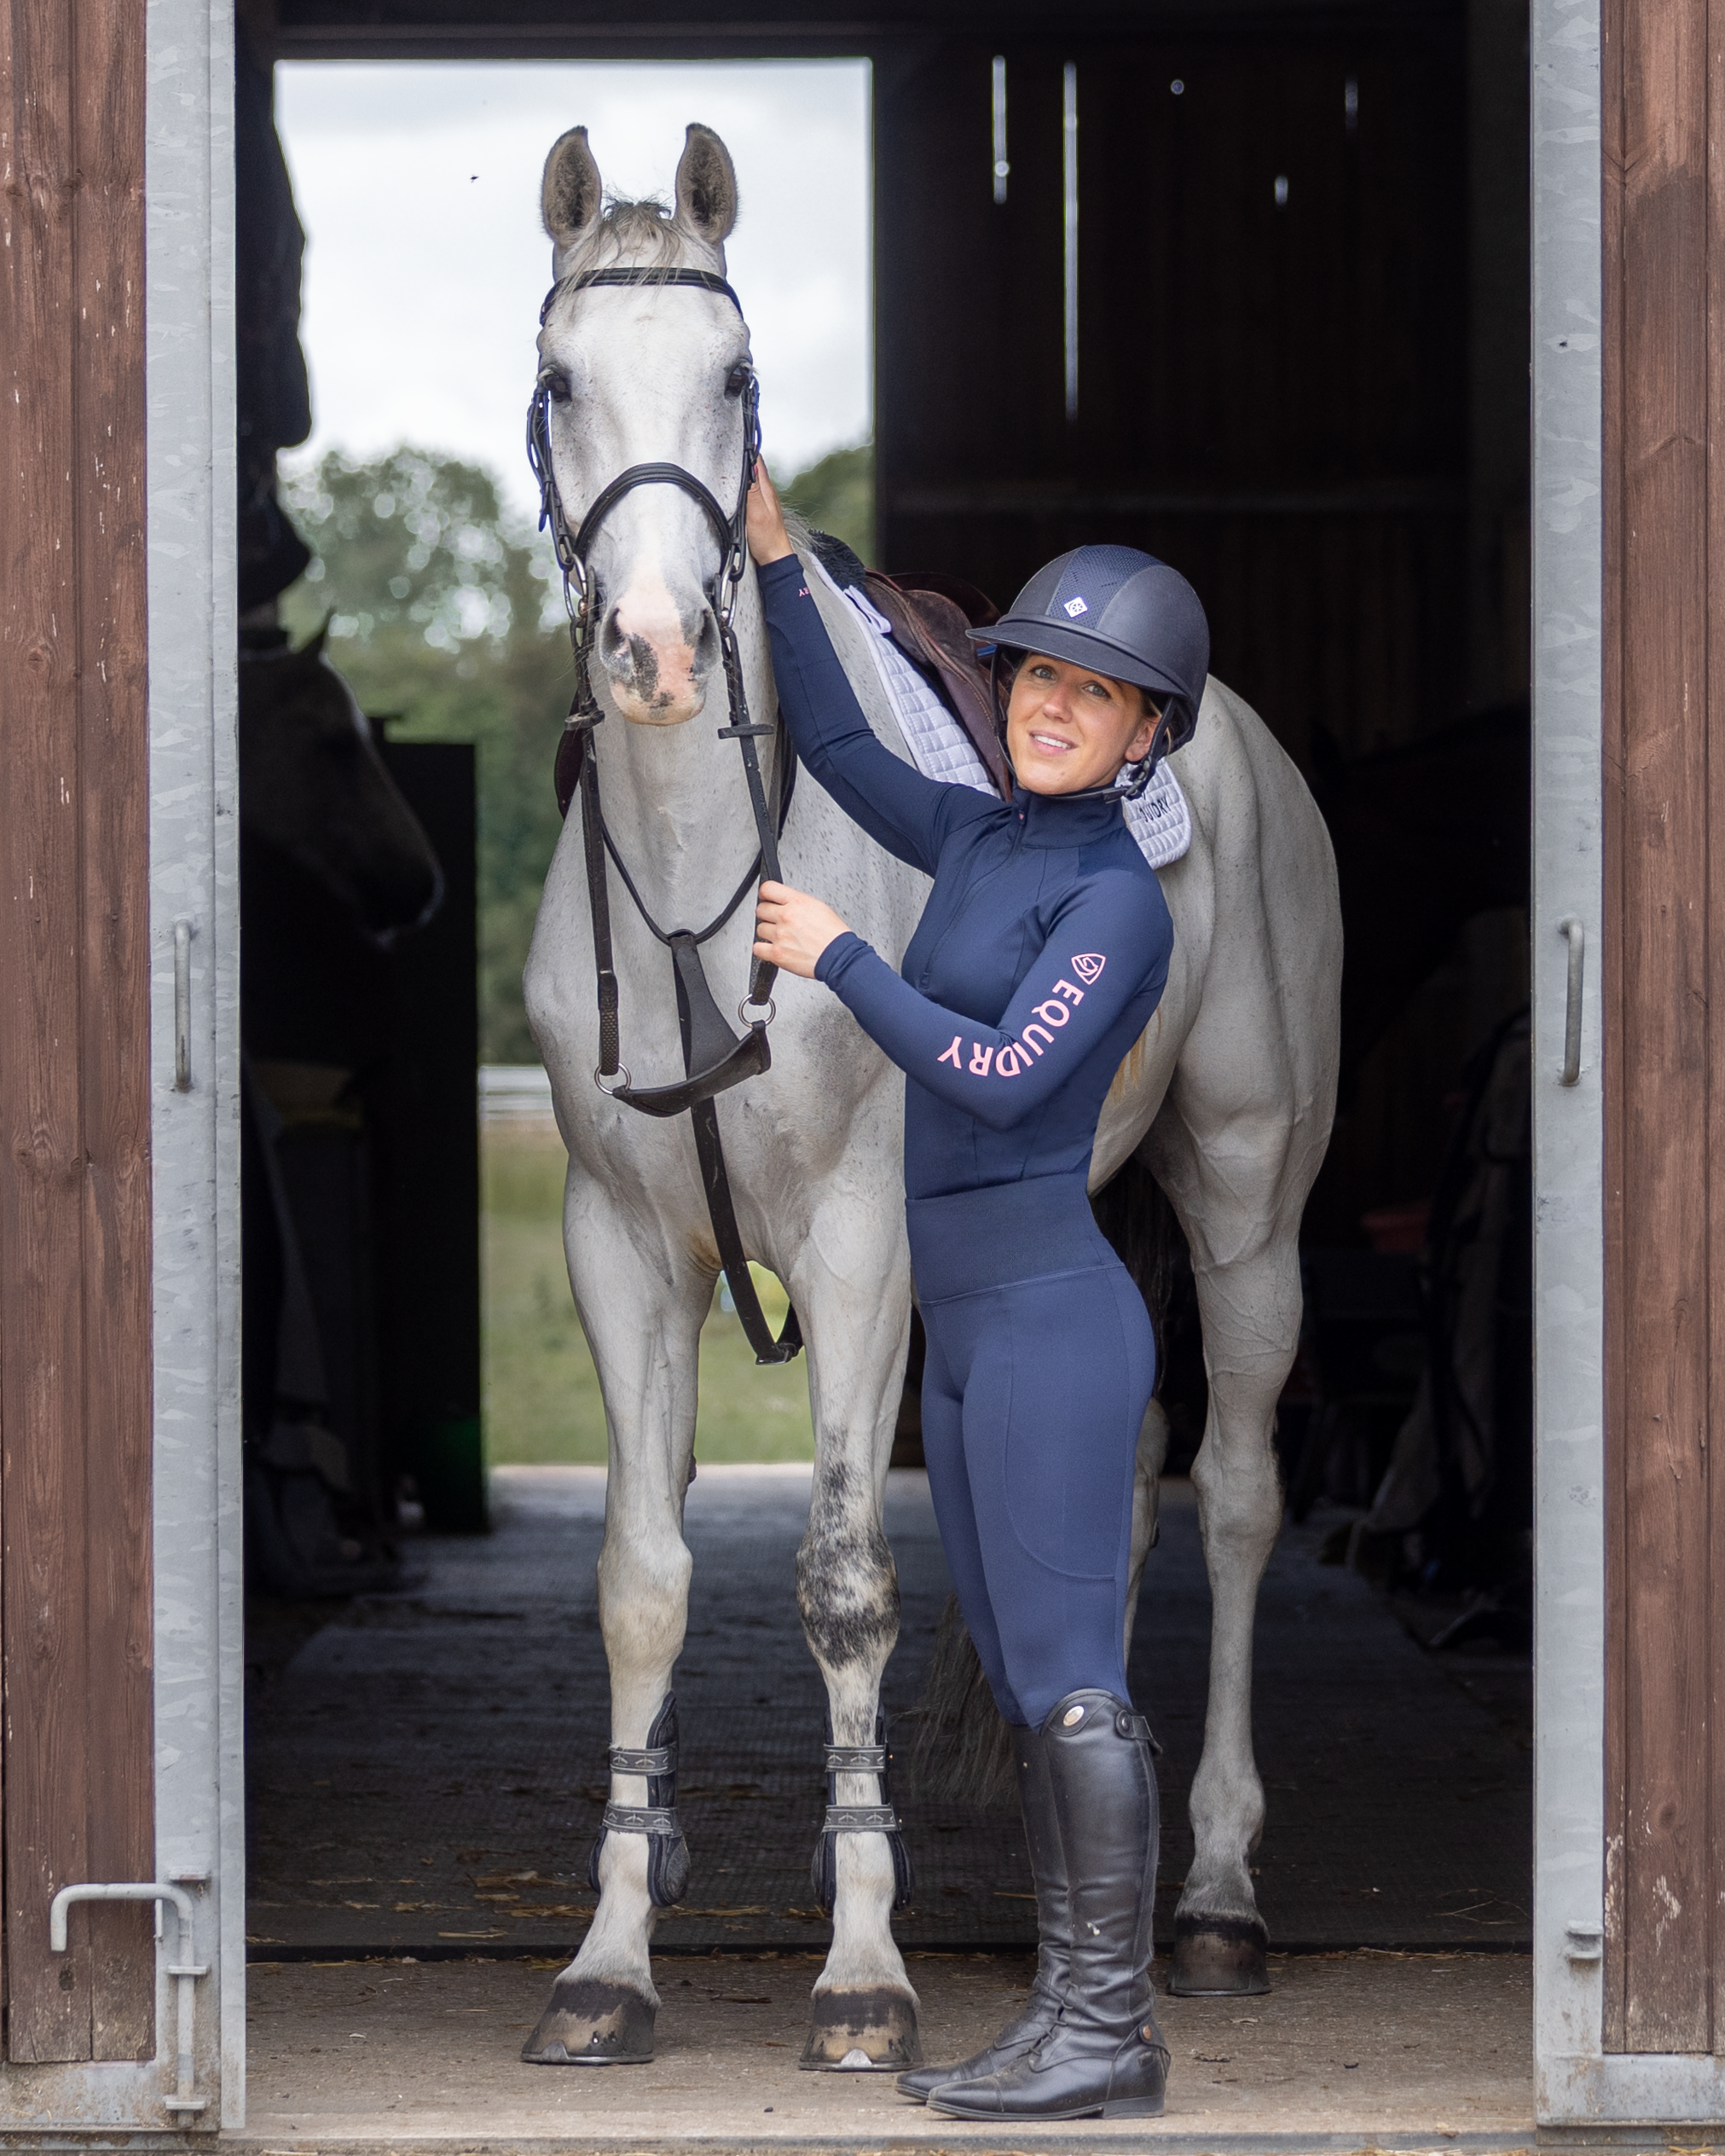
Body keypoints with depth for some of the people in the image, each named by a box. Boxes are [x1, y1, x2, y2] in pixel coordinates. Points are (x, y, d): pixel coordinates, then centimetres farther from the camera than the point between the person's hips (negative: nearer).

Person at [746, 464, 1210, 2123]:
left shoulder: (1122, 901, -10)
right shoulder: (983, 837, 13)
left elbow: (1007, 1076, -21)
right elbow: (837, 747, 25)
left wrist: (835, 957, -12)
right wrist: (774, 550, 19)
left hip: (1049, 1311, -9)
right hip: (963, 1331, 9)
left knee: (1065, 1678, -9)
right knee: (1027, 1686, 8)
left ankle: (1109, 2035, -7)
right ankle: (1073, 2021, 12)